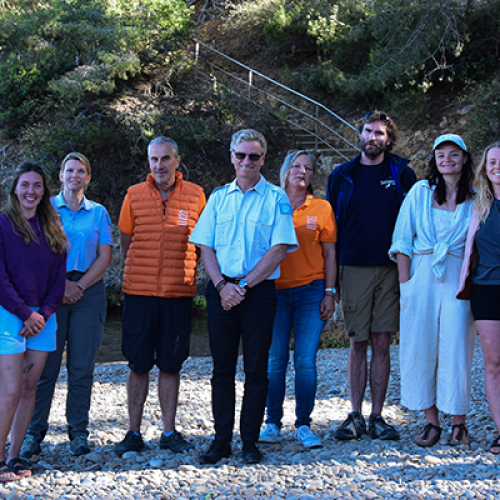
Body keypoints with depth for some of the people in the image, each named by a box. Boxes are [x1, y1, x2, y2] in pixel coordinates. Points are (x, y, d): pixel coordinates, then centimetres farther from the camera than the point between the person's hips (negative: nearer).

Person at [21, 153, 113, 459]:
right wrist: (61, 285, -10)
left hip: (89, 292, 1)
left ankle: (79, 432, 9)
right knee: (45, 364, -3)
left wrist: (79, 286, -8)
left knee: (82, 366, 0)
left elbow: (105, 256, 5)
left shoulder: (98, 212, 12)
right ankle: (34, 432, 5)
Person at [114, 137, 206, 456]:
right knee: (138, 364, 4)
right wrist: (143, 271, 10)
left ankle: (170, 432, 17)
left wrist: (184, 269, 7)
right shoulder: (135, 195, 4)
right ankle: (134, 433, 13)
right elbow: (126, 242, 12)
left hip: (179, 294, 0)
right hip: (139, 292, 0)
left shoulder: (195, 195, 3)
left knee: (171, 365, 6)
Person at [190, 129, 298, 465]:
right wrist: (222, 285, -7)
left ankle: (250, 441, 10)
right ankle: (222, 440, 13)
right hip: (222, 291, 3)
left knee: (256, 369, 1)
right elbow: (206, 247, 9)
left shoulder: (276, 199, 2)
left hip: (259, 292, -3)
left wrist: (244, 285, -11)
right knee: (222, 368, 5)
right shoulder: (219, 198, 13)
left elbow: (278, 249, -6)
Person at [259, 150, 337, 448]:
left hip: (311, 291, 0)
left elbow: (330, 254, 8)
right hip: (275, 290, 1)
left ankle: (304, 425, 7)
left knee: (306, 361, -2)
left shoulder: (322, 208, 7)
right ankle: (273, 423, 9)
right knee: (275, 360, -1)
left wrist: (330, 293, 1)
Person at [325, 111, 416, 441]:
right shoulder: (342, 176, 9)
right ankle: (356, 417, 10)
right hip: (354, 269, 0)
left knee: (382, 343, 2)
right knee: (358, 343, 2)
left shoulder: (402, 174, 6)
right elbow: (330, 225, 11)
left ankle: (377, 417, 10)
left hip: (390, 268, 0)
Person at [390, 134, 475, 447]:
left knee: (456, 347, -4)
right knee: (421, 347, 0)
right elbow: (403, 240, 6)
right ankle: (431, 421, 9)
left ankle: (459, 423, 7)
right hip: (421, 276, 1)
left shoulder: (475, 198, 7)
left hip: (458, 278, -1)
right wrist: (405, 281, -2)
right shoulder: (420, 192, 7)